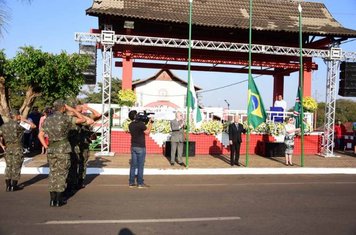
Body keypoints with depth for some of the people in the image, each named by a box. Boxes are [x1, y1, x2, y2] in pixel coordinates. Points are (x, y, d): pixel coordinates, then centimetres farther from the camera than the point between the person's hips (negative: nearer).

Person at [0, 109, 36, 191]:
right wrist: (24, 120, 0)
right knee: (16, 167, 4)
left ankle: (8, 186, 15)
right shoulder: (19, 124, -11)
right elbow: (33, 126, -8)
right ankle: (14, 186, 8)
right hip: (17, 148, -6)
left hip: (7, 148, 6)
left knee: (8, 166, 14)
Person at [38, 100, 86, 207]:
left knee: (53, 173, 12)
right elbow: (82, 119, 0)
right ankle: (59, 200, 6)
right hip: (63, 149, -5)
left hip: (51, 150, 5)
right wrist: (72, 110, 7)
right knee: (61, 174, 3)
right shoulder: (65, 118, -8)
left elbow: (40, 135, 12)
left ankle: (52, 199, 14)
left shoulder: (47, 120, 10)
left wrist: (46, 147, 13)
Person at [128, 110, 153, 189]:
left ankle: (131, 182, 14)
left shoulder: (131, 125, 7)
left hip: (133, 147, 7)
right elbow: (147, 132, -6)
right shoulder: (140, 124, -16)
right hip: (140, 147, -7)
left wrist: (148, 123, 15)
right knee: (140, 166, 0)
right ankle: (140, 183, 6)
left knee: (133, 165, 10)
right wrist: (150, 123, 2)